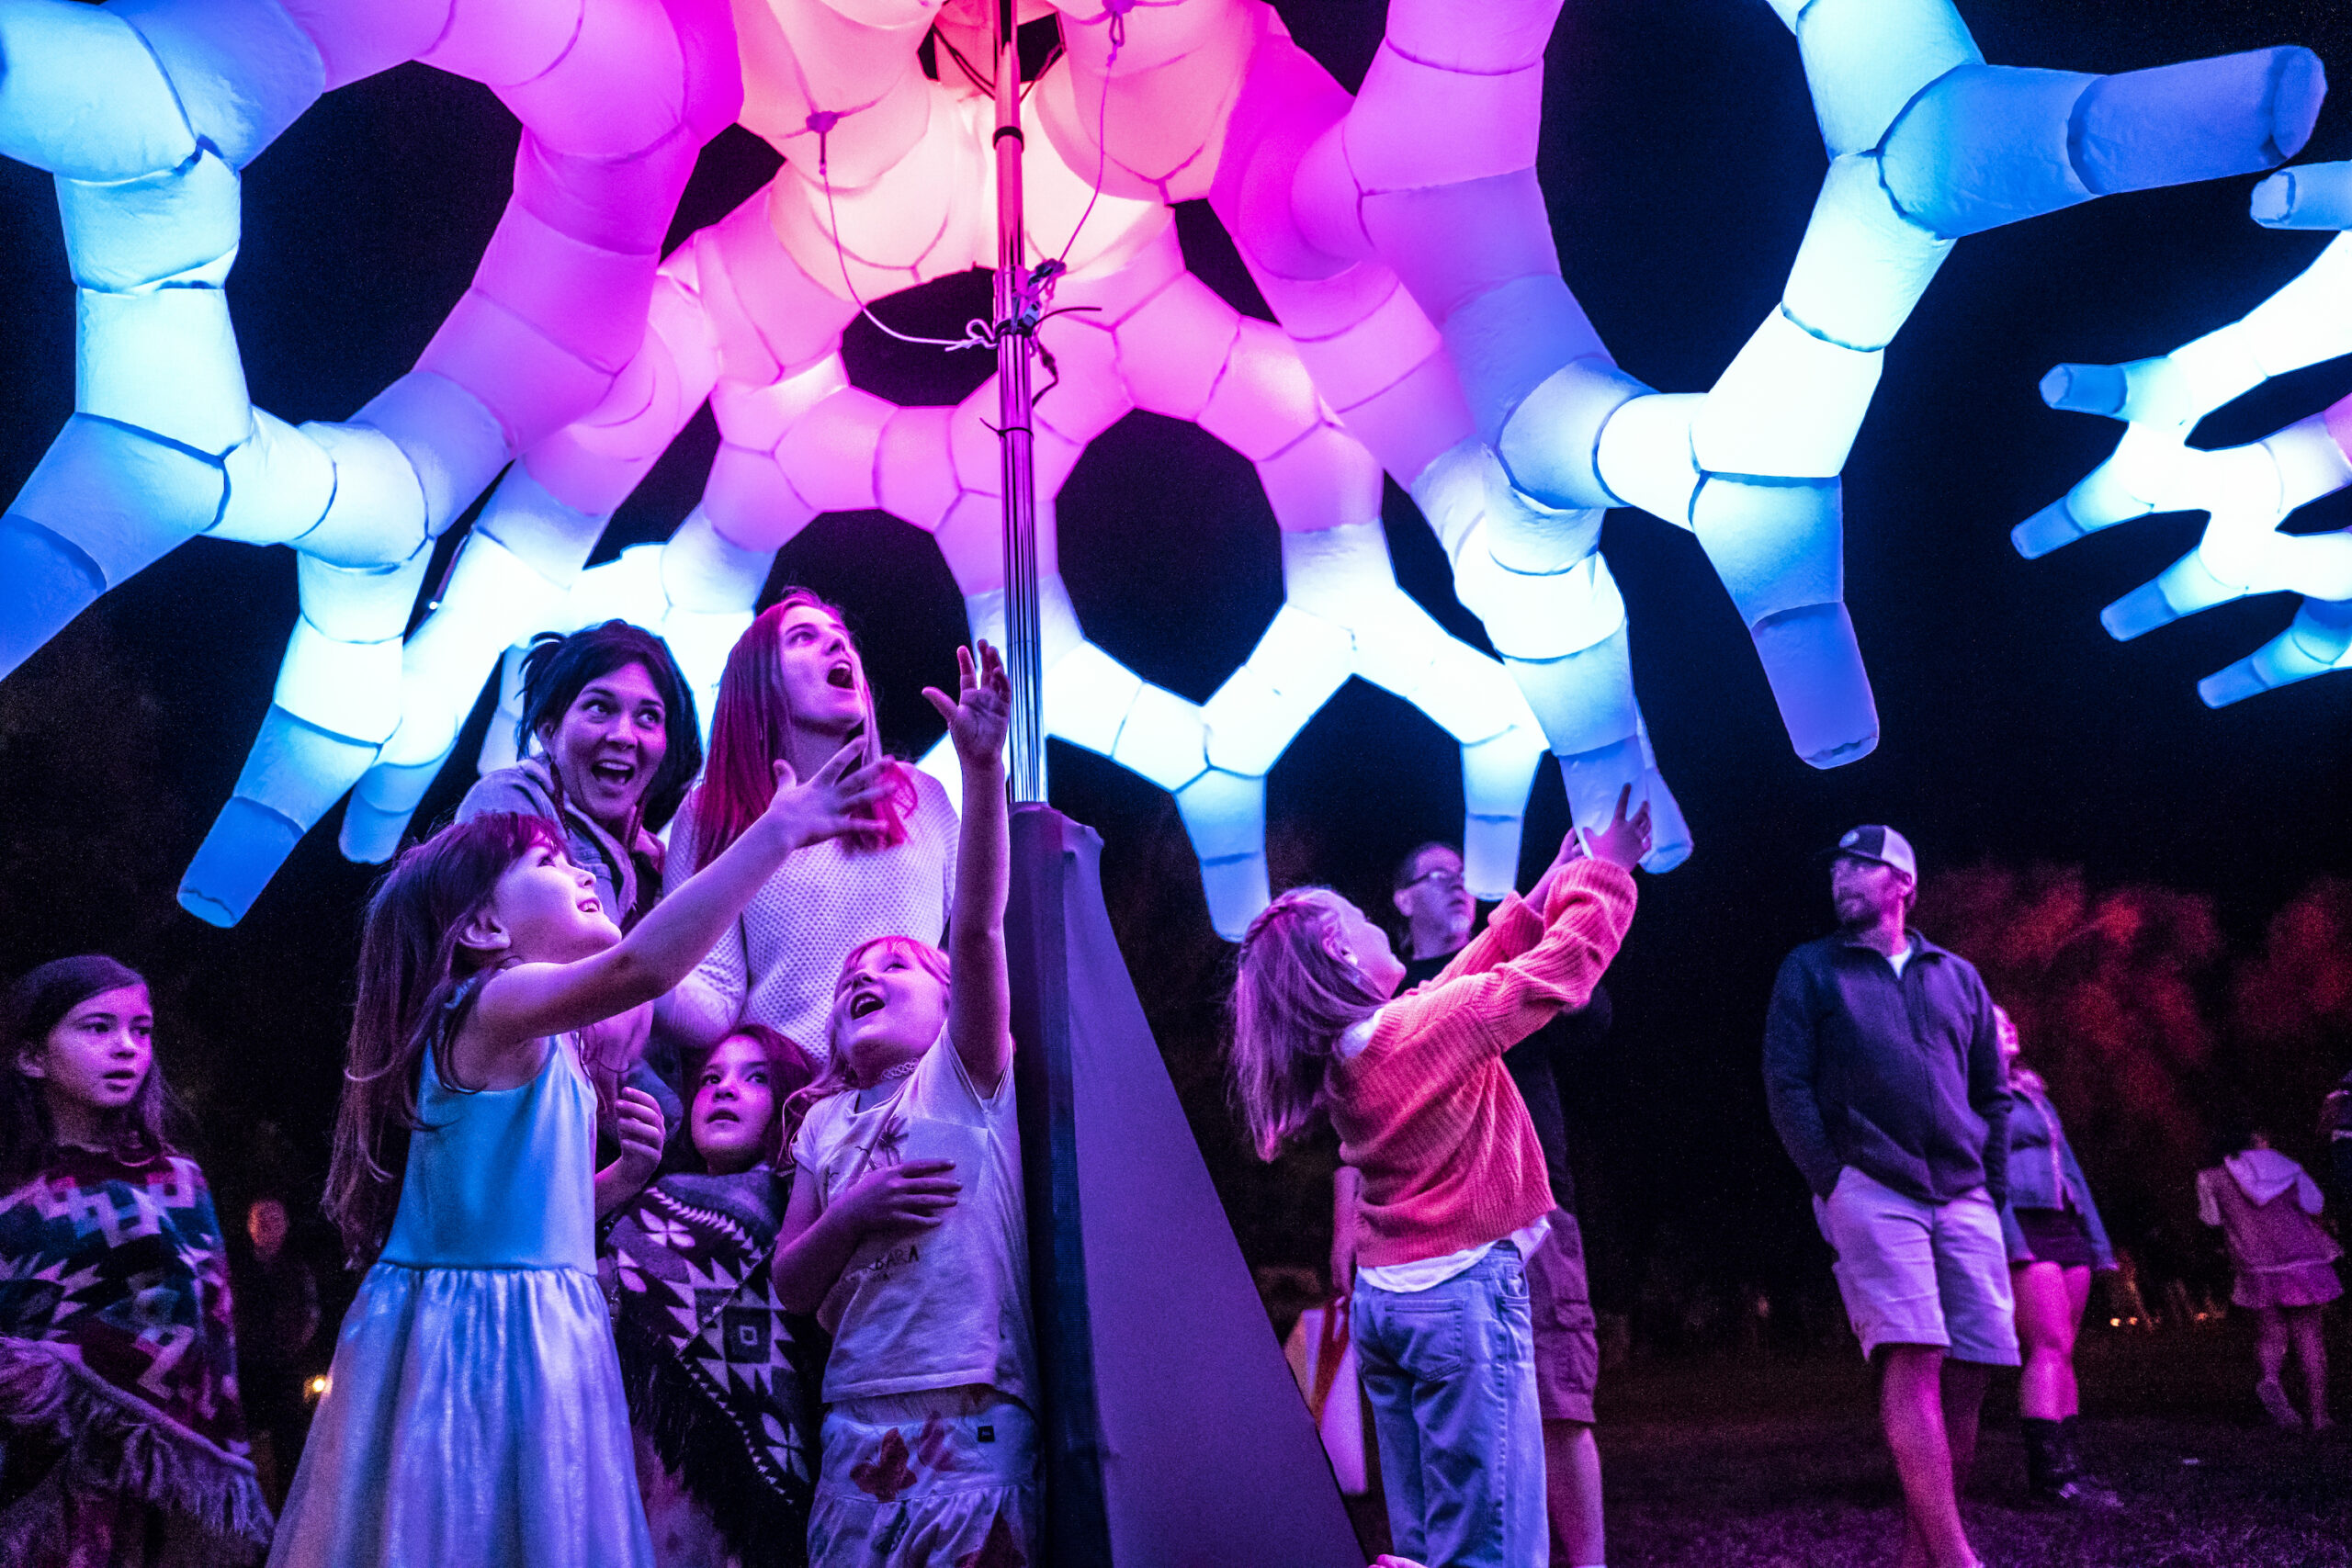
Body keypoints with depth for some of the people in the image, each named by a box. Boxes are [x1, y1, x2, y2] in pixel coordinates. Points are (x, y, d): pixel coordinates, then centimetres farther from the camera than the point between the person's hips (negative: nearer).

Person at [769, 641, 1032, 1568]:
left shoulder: (965, 1077, 2)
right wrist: (851, 1214, -9)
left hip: (976, 1412, -4)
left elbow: (979, 929, -13)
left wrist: (983, 768, -23)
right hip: (857, 1420, 4)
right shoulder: (826, 1122, 14)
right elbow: (791, 1289, 12)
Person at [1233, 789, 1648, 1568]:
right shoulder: (1433, 1024, -15)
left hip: (1381, 1299, 8)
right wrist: (1604, 872, 8)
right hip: (1463, 1293, -8)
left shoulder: (1337, 1057, 8)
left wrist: (1541, 896, 21)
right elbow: (1560, 968, -7)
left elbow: (1471, 975, 18)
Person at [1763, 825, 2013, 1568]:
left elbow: (1991, 1093, 19)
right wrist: (1831, 1179, -8)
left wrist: (1995, 1185, 9)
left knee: (1966, 1372, -1)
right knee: (1913, 1362, -17)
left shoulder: (1957, 976, 18)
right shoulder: (1810, 969, 9)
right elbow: (1786, 1085, 2)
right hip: (1872, 1192, -4)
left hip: (1964, 1197, 4)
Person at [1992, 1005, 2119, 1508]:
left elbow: (2069, 1169, 23)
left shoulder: (2033, 1095, 25)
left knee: (2062, 1352, 5)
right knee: (2050, 1346, -15)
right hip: (2023, 1227, -8)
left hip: (2065, 1230, 8)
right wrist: (2009, 1239, -20)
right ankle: (2050, 1470, -16)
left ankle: (2065, 1464, 7)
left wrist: (2096, 1238, 17)